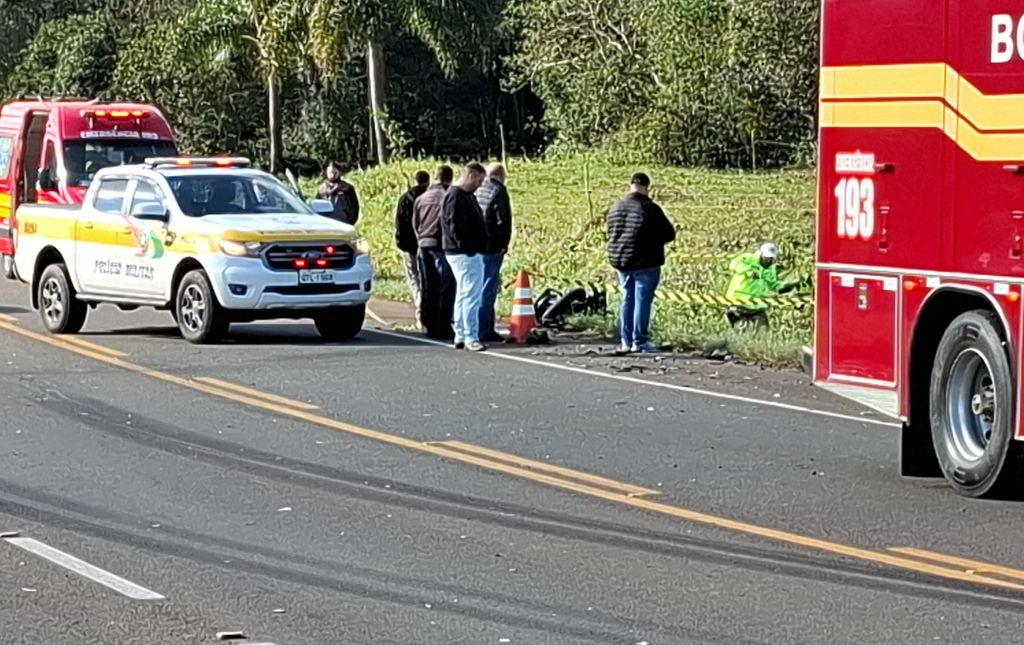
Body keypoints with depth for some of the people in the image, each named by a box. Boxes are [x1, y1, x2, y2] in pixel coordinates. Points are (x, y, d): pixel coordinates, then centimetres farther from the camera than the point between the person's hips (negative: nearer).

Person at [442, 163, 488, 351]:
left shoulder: (466, 195, 17)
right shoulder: (456, 196, -15)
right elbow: (455, 226, -22)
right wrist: (468, 249, -22)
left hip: (471, 253, 11)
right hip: (465, 254, -11)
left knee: (463, 295, 15)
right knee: (472, 296, -11)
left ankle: (460, 336, 21)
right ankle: (471, 338, -11)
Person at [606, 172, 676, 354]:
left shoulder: (615, 208, 4)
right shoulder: (650, 209, -14)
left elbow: (611, 233, 16)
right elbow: (670, 234, -8)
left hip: (620, 261, 6)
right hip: (645, 263, -6)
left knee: (627, 299, 14)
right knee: (643, 300, -1)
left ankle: (626, 341, 15)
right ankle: (639, 342, -1)